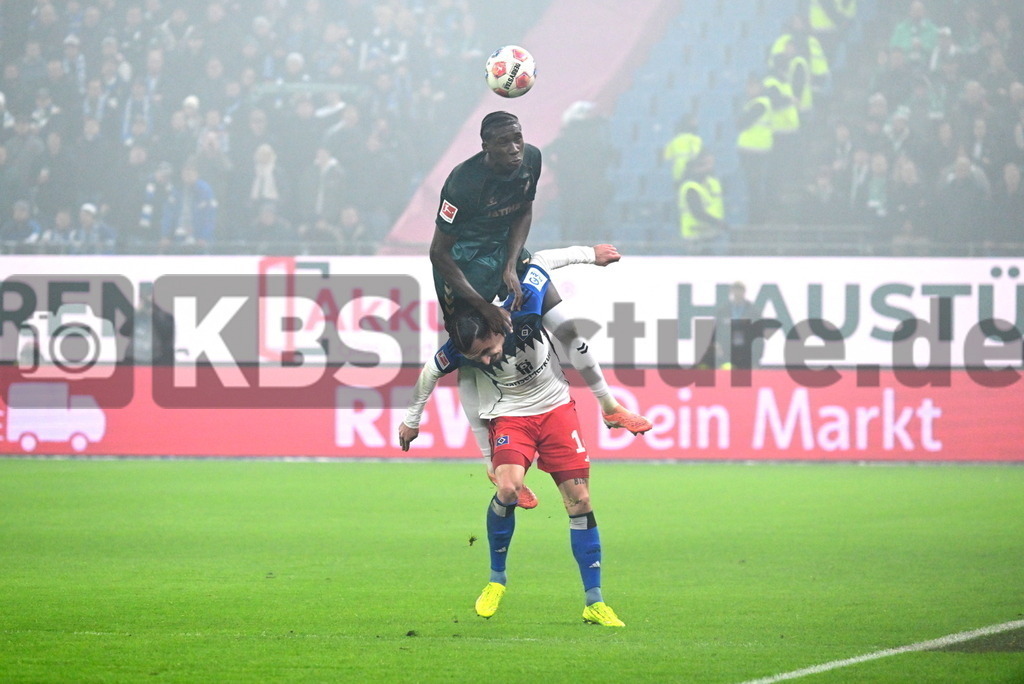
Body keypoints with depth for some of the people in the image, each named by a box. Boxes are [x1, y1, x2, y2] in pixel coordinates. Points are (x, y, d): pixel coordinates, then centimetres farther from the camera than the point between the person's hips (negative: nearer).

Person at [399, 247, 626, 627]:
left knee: (580, 500, -4)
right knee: (508, 489, -26)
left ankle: (595, 603, 3)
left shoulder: (524, 310, -27)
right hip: (510, 415, -1)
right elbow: (430, 373, -1)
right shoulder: (456, 351, -24)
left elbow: (541, 261, -8)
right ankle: (497, 578, -1)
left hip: (555, 407, 1)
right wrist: (411, 419, 13)